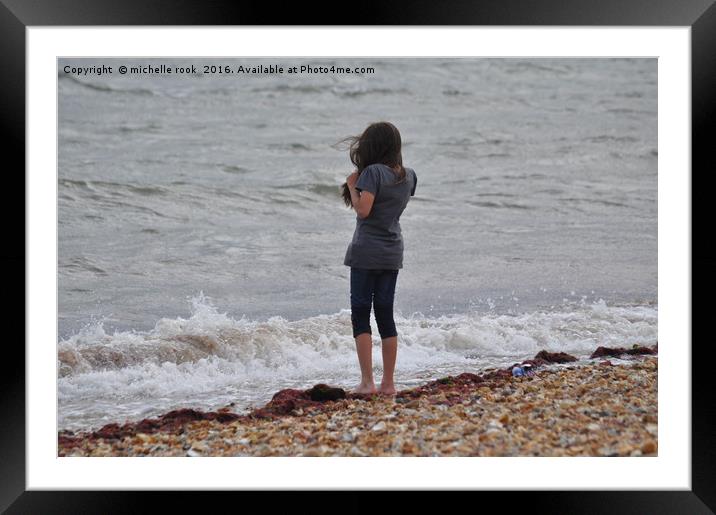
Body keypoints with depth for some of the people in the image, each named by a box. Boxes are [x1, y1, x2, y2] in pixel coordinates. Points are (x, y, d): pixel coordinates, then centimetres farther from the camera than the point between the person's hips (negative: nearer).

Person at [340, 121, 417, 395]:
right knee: (385, 314, 11)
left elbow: (363, 209, -22)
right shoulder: (409, 175, 7)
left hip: (367, 252, -6)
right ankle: (388, 383, 11)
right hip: (393, 252, 6)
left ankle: (367, 382, -5)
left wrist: (352, 186, -7)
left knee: (360, 314, -1)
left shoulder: (373, 172, -15)